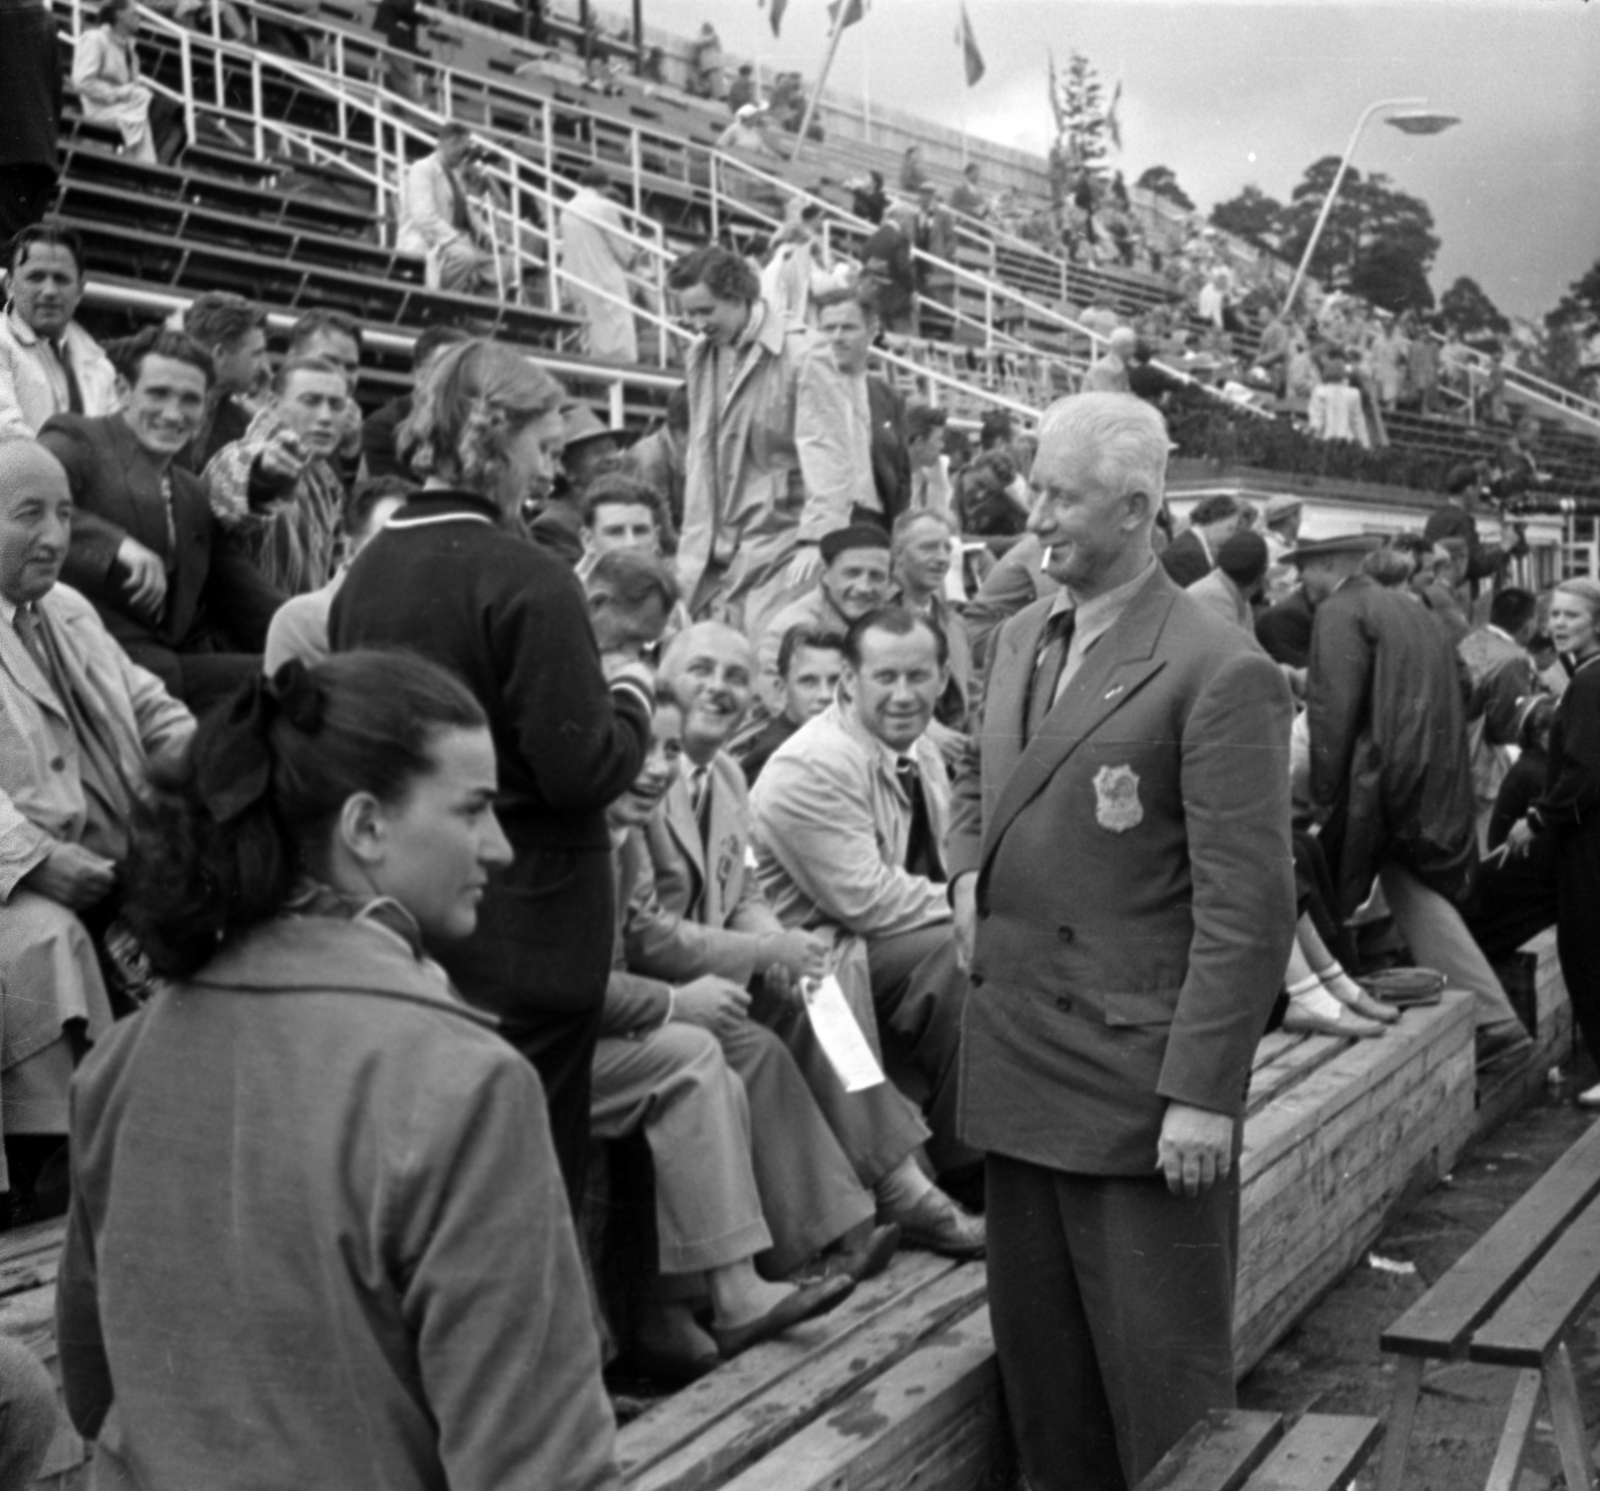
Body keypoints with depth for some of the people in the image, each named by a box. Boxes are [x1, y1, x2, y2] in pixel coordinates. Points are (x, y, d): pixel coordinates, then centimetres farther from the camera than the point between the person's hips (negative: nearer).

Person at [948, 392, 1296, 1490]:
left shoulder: (1220, 674, -13)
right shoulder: (1020, 640, 11)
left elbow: (1247, 907, -15)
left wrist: (1204, 1093, -19)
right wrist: (972, 873, 8)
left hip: (1140, 1082, -7)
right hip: (1016, 1062, 7)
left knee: (1162, 1374, 4)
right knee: (1037, 1356, 16)